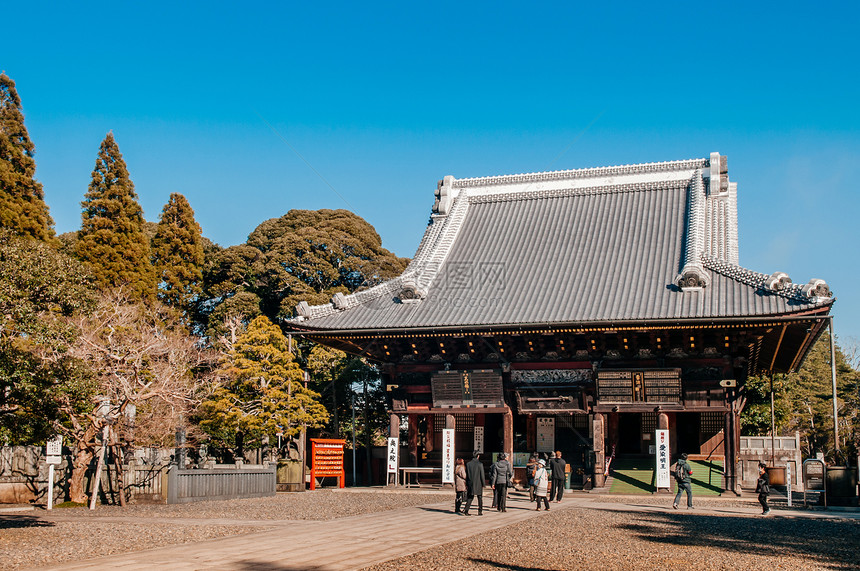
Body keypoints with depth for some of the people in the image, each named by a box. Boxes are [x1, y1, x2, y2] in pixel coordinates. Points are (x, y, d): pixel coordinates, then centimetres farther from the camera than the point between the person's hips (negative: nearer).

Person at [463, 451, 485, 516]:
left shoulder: (468, 464, 1)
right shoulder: (480, 464, -11)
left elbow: (466, 475, 6)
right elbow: (482, 475, -9)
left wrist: (467, 484, 12)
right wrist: (483, 484, 0)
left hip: (470, 484, 3)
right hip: (478, 484, -3)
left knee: (470, 498, 9)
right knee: (480, 498, 10)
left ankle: (466, 510, -3)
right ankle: (480, 511, 11)